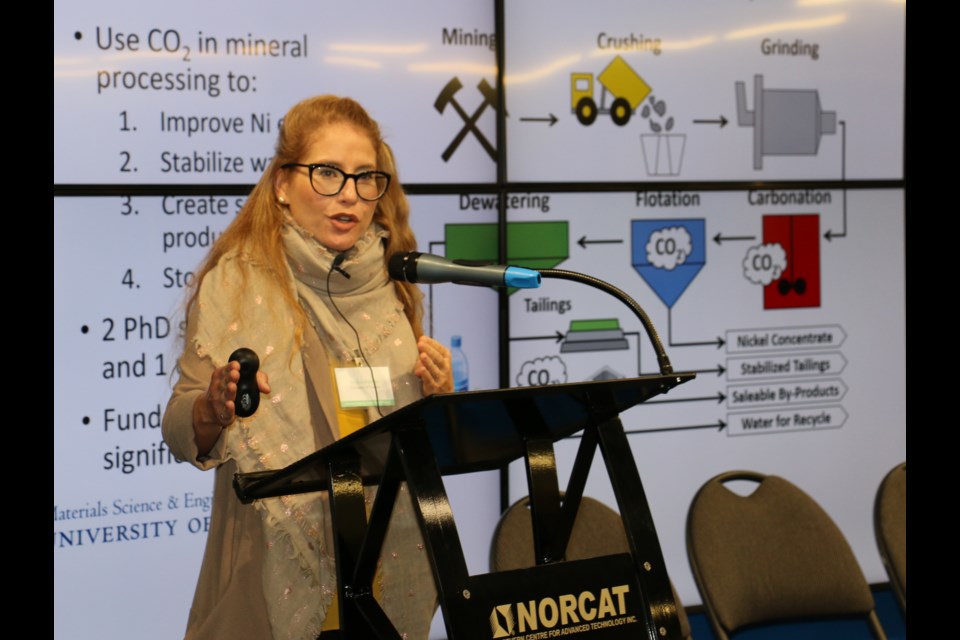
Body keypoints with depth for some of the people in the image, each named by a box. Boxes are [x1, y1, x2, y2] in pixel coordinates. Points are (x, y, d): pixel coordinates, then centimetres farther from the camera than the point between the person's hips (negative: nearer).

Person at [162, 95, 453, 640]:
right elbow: (181, 434, -6)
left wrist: (440, 394, -4)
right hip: (278, 570, -4)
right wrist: (215, 408, -26)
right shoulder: (235, 283, -6)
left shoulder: (396, 286, 7)